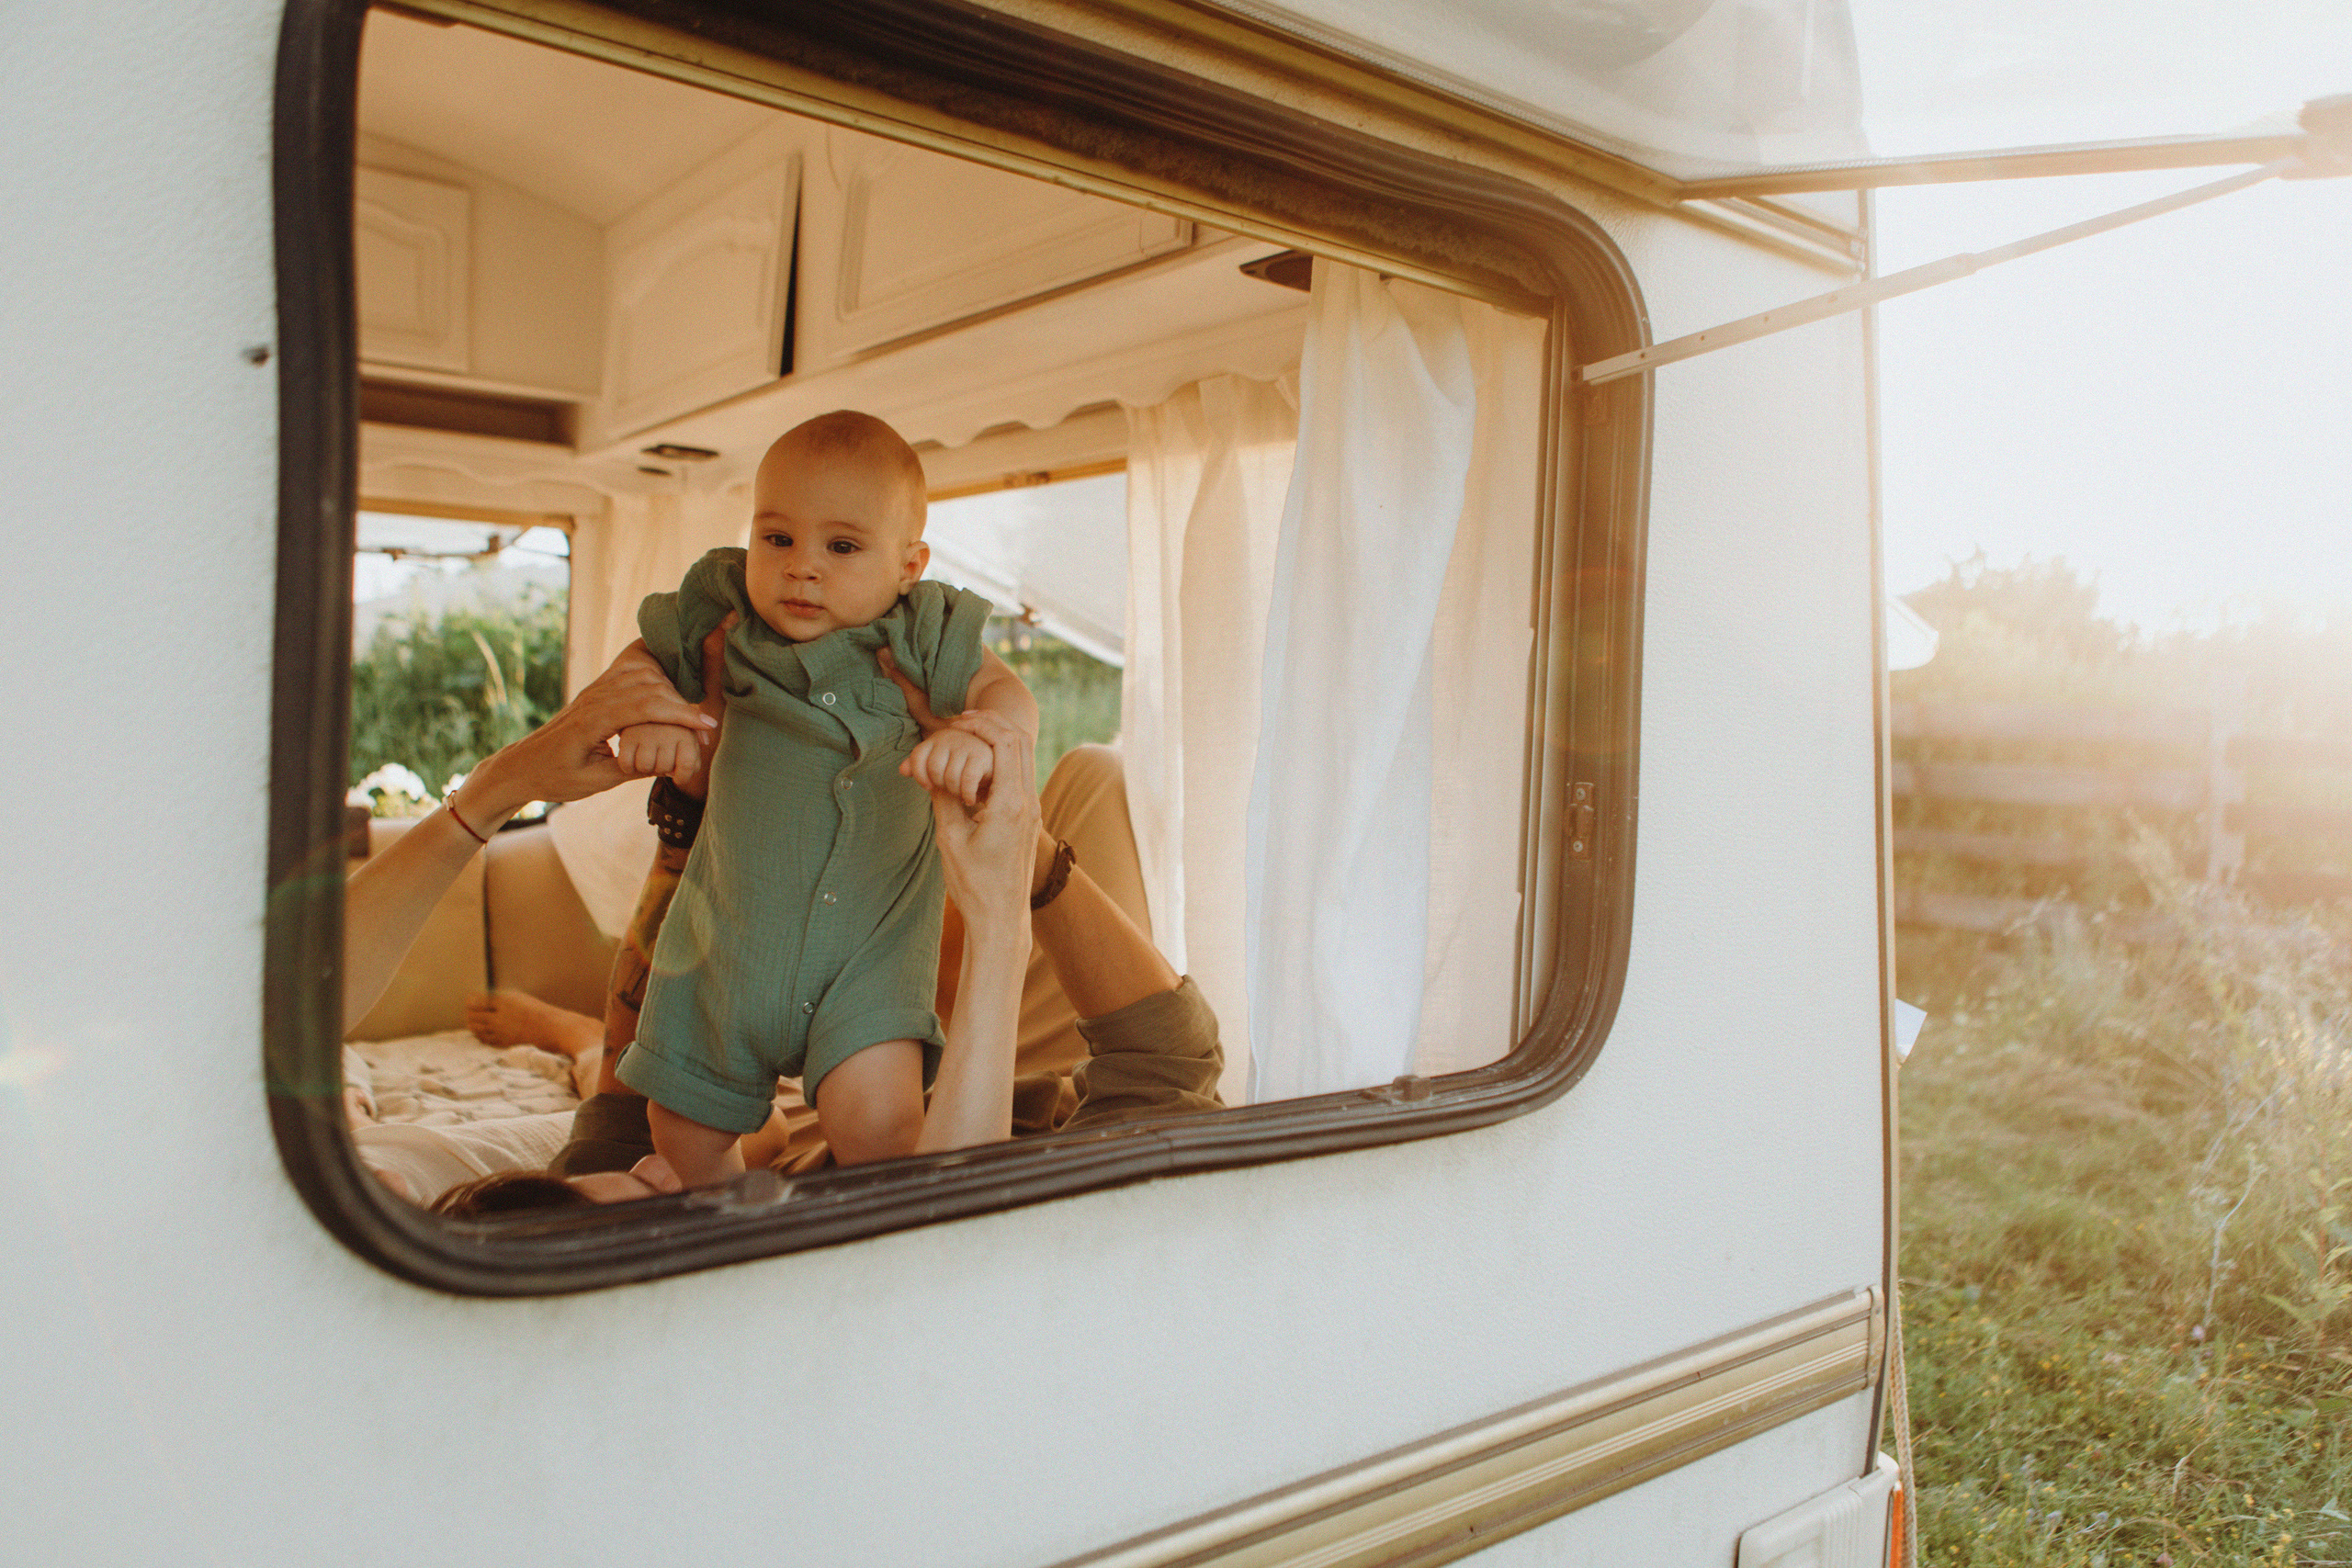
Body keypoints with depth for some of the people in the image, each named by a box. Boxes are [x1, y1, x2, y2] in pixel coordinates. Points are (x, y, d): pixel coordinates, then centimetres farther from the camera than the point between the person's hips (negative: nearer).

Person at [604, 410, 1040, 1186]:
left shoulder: (920, 638, -10)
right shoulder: (722, 620, -4)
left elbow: (1013, 697, -15)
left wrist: (983, 732, -37)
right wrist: (645, 719, -10)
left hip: (870, 940, -3)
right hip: (729, 938, 4)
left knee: (876, 1121, -24)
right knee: (683, 1132, 13)